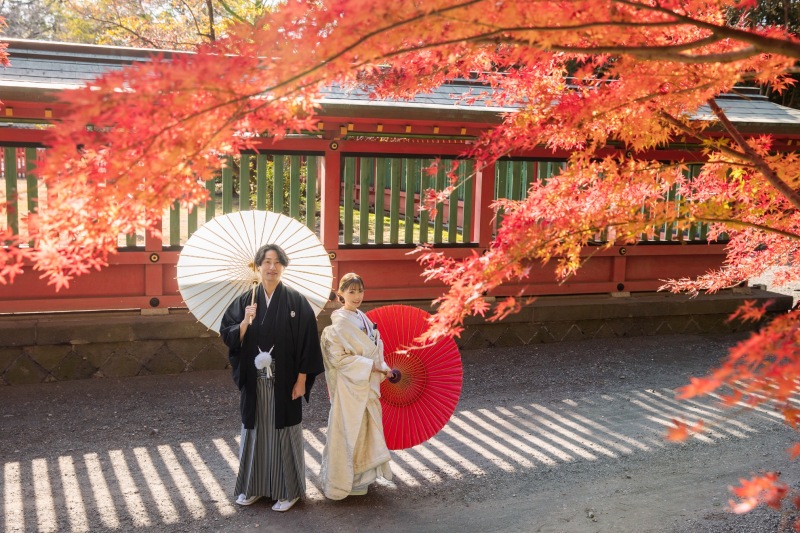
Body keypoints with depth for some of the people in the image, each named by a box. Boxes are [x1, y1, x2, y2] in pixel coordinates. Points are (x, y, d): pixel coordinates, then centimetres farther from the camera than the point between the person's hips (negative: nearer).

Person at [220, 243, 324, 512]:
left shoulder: (296, 301, -6)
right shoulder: (245, 300, 3)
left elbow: (307, 341, -7)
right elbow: (228, 336, 2)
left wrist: (301, 379, -10)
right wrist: (245, 323, -17)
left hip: (284, 381, -3)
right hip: (254, 382, 3)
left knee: (284, 432, 5)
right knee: (255, 431, 12)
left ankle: (288, 490, 18)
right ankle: (254, 486, 27)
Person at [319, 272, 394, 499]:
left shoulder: (364, 319, 9)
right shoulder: (338, 323, -15)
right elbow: (337, 357, -19)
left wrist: (381, 368, -1)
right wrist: (369, 365, -19)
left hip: (367, 385, 8)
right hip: (349, 386, -8)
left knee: (365, 428, 14)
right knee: (348, 430, -1)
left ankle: (361, 475, 27)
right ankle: (341, 480, 11)